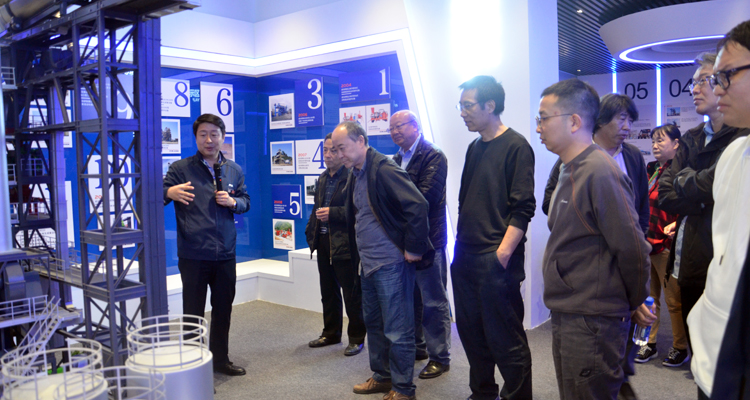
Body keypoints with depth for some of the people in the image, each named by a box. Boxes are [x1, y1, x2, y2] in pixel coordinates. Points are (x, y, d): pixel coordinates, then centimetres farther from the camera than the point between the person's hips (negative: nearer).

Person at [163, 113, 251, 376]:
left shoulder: (234, 170, 10)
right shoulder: (181, 169, -3)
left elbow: (245, 202, 16)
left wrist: (233, 202, -7)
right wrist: (169, 192, -30)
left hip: (225, 255, 4)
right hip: (193, 256, -4)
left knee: (223, 310, 16)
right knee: (193, 314, 4)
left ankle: (220, 359, 33)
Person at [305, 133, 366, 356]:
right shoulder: (323, 178, 15)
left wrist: (332, 213, -21)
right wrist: (311, 233, 13)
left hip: (344, 244, -8)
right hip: (324, 242, 8)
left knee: (352, 293, 3)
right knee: (328, 292, 18)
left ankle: (356, 338, 17)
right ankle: (331, 334, 32)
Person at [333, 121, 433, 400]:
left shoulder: (383, 169, -17)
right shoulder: (356, 175, 11)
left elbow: (418, 205, -25)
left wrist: (413, 248, -19)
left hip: (391, 264, -9)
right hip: (368, 263, 10)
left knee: (397, 331, 0)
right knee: (373, 324, 19)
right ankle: (382, 377, 35)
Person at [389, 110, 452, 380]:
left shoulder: (434, 156, -9)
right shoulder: (397, 160, 15)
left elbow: (424, 196, -20)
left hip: (427, 239, -7)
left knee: (434, 301, 2)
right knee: (410, 297, 17)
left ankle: (440, 357, 14)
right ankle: (417, 347, 33)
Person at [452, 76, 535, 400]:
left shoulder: (515, 147, -8)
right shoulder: (474, 148, 14)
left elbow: (522, 209, -14)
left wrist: (503, 253, -19)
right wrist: (461, 246, 14)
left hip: (495, 261, -8)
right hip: (466, 259, 8)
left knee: (505, 339, 1)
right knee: (471, 333, 16)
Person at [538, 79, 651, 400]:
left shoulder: (600, 172, -20)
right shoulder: (569, 170, 12)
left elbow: (632, 248, -19)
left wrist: (634, 301, -4)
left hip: (592, 321, -9)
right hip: (566, 315, 9)